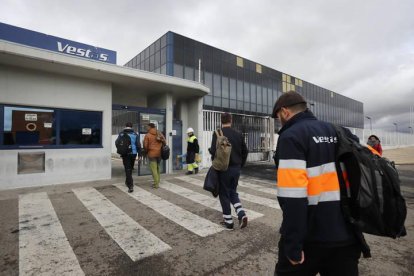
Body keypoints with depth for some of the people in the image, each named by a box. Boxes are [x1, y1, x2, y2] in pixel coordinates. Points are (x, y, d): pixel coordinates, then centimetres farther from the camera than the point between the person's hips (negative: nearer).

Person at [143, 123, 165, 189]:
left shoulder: (147, 135, -7)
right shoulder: (160, 133, 7)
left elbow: (145, 146, -6)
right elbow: (164, 142, 9)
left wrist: (146, 152, 12)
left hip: (152, 153, -5)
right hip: (159, 153, 5)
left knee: (153, 169, -1)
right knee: (157, 168, 16)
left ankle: (156, 184, -1)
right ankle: (157, 182, 21)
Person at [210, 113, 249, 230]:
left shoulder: (217, 134, -11)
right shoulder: (238, 134, 4)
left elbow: (214, 151, -16)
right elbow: (245, 151, 7)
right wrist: (240, 165, 16)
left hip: (224, 168, -5)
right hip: (236, 168, 5)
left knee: (224, 194, 9)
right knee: (233, 192, 21)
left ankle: (228, 221, 16)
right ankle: (241, 214, 7)